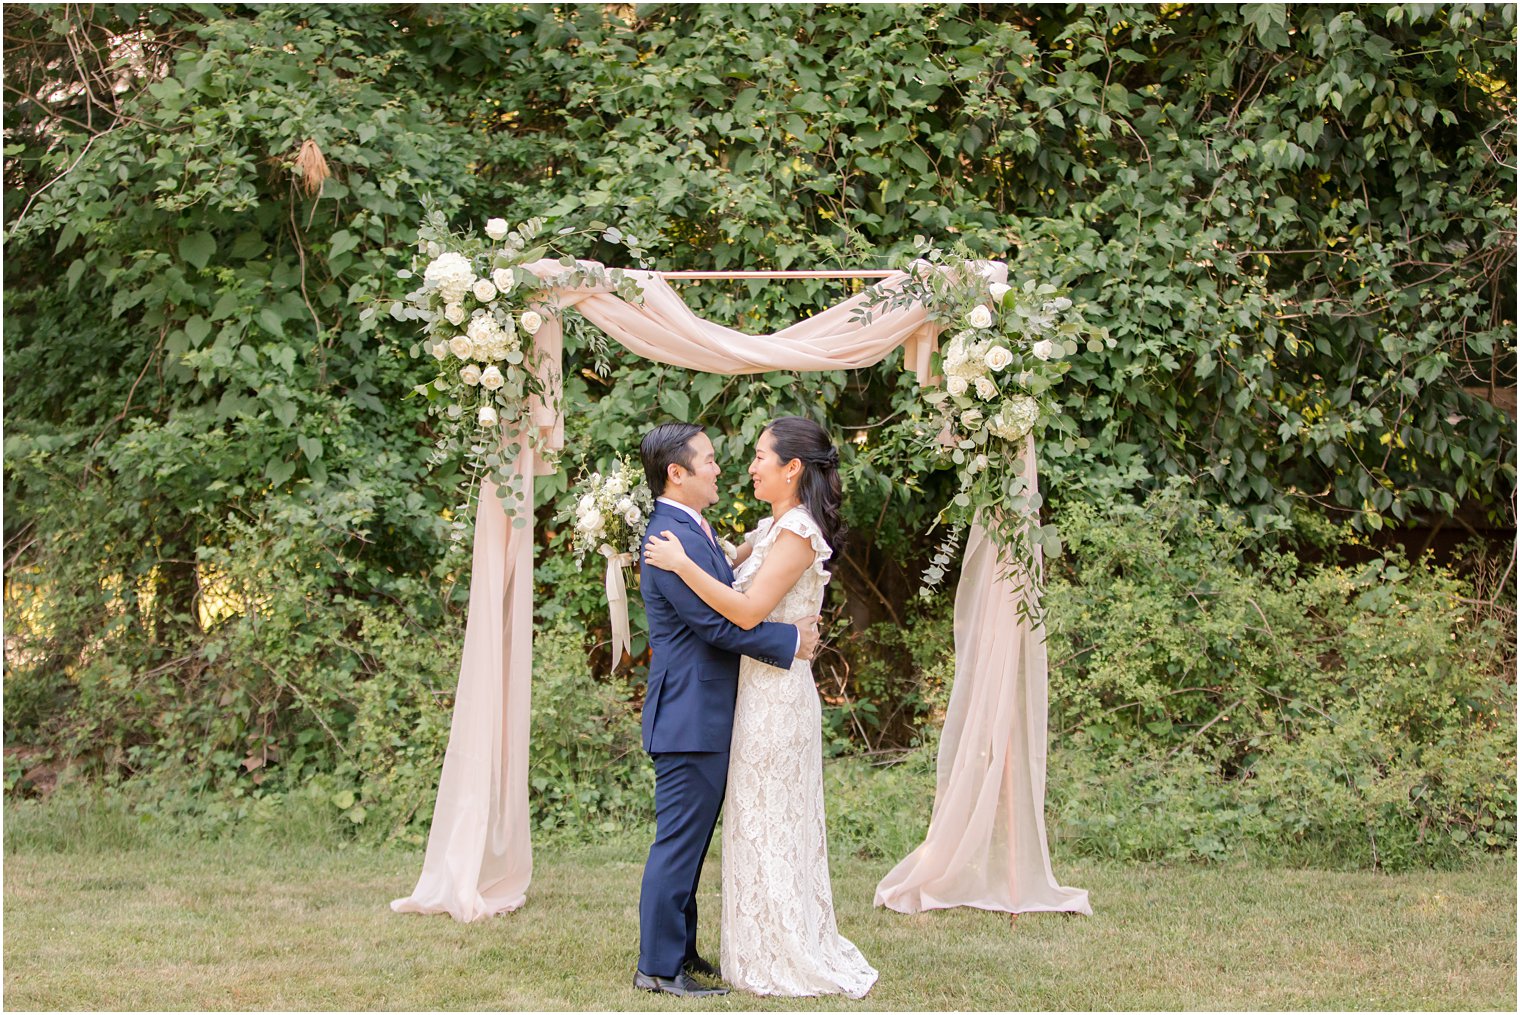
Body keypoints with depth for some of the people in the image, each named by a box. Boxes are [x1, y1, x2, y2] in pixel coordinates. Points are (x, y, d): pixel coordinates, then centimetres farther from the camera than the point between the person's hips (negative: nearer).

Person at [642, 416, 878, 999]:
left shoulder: (797, 533, -17)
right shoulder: (772, 529, 13)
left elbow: (748, 611, -24)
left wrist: (681, 563, -21)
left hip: (775, 693, -9)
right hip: (761, 688, 9)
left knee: (768, 822, -2)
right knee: (768, 822, 14)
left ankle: (784, 960, 7)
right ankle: (771, 950, 22)